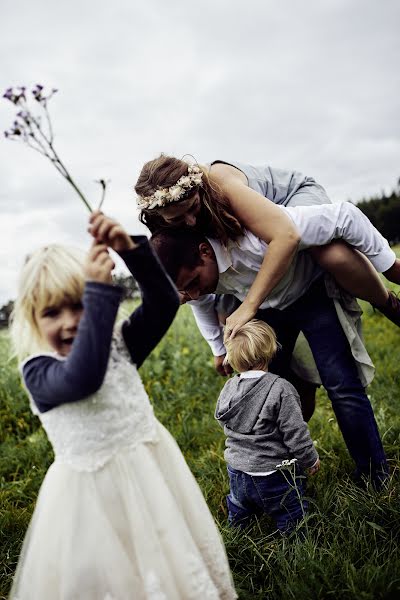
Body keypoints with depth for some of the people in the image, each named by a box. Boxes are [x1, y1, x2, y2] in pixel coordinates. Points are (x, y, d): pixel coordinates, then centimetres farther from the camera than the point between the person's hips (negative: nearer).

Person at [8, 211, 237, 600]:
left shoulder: (117, 344, -3)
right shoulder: (37, 371, -15)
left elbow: (164, 303, -15)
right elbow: (83, 378, -36)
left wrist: (130, 250, -31)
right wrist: (100, 289, -39)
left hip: (152, 470, 4)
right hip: (93, 491, -4)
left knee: (177, 565, 21)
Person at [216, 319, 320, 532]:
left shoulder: (229, 387, -5)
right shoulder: (281, 390, -21)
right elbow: (295, 433, -18)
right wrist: (311, 460, -1)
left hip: (237, 474, 5)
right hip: (273, 475, -5)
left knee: (239, 515, 28)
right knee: (292, 521, 10)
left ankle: (236, 526, 16)